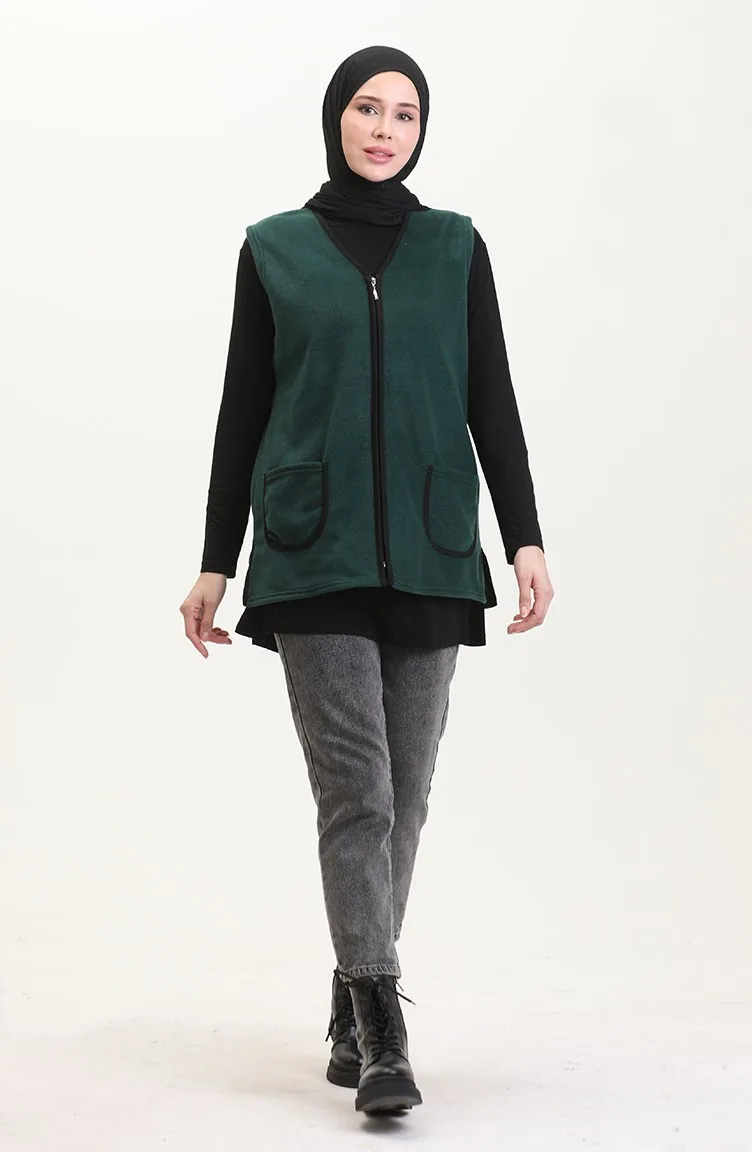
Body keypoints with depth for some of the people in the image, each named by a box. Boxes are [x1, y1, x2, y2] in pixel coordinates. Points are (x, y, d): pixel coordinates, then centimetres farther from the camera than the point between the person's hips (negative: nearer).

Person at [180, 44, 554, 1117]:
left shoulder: (455, 246, 10)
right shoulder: (275, 249, 7)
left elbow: (492, 403, 7)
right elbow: (243, 413, 8)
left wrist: (526, 537, -4)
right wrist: (214, 563, 7)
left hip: (429, 556, 2)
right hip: (314, 556, -2)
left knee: (403, 797, 5)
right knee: (356, 791, -10)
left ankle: (353, 1009, 19)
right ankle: (382, 1034, -9)